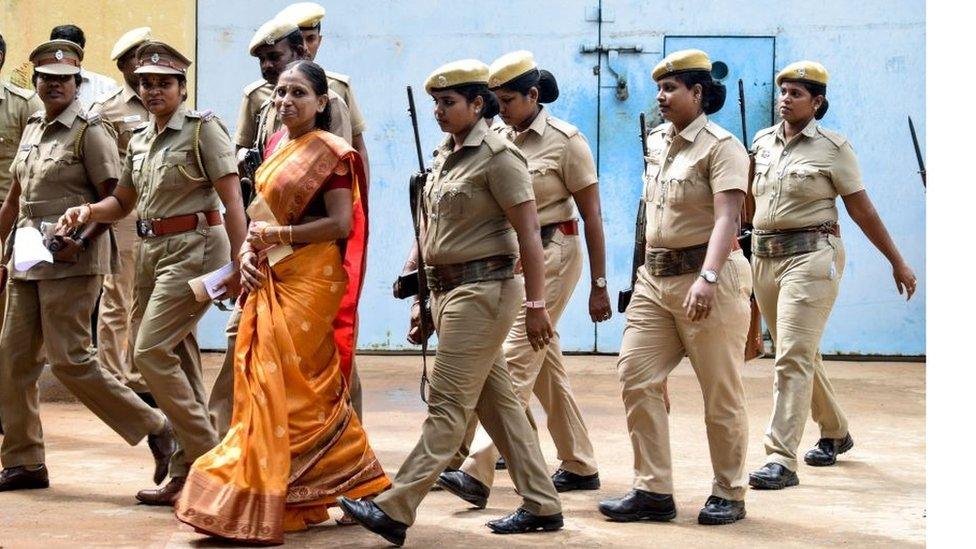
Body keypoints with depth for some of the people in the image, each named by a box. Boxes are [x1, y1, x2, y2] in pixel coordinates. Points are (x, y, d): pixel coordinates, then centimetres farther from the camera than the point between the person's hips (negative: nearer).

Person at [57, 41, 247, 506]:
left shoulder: (202, 128, -7)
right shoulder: (140, 140, 15)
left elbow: (232, 199, -12)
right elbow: (123, 202, 22)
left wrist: (238, 264, -18)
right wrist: (87, 211, 1)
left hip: (193, 247, -8)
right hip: (151, 250, 8)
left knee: (151, 351, -14)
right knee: (176, 358, 8)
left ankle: (205, 455, -5)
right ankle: (189, 471, 14)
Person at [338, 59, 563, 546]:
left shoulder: (497, 156, -11)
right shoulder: (444, 155, 14)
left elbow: (528, 234, -14)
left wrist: (535, 304, -18)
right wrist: (426, 299, 18)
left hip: (483, 290, -9)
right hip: (448, 288, 9)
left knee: (447, 404, -8)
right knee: (497, 401, 11)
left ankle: (395, 510, -10)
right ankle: (541, 506, 18)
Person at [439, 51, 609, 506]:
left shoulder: (565, 140, -8)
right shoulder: (496, 138, 8)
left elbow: (592, 216, -7)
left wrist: (599, 285, -8)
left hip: (552, 254, -7)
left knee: (514, 362, -13)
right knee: (545, 366, 11)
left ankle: (478, 472, -17)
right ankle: (580, 466, 23)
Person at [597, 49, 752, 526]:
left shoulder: (721, 146, -10)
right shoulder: (656, 142, 13)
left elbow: (726, 217, -22)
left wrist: (707, 278, -35)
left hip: (707, 277, -7)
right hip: (655, 277, 8)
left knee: (721, 393, 1)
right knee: (636, 377, -2)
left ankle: (729, 495, 14)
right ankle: (653, 491, 3)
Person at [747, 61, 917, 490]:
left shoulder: (833, 148, -4)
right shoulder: (762, 143, 11)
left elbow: (862, 210, -2)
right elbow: (746, 198, 21)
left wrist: (897, 262, 1)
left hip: (811, 256, -6)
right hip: (765, 257, 6)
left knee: (794, 358, -14)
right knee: (800, 354, 16)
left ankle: (781, 460, -16)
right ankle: (835, 433, 36)